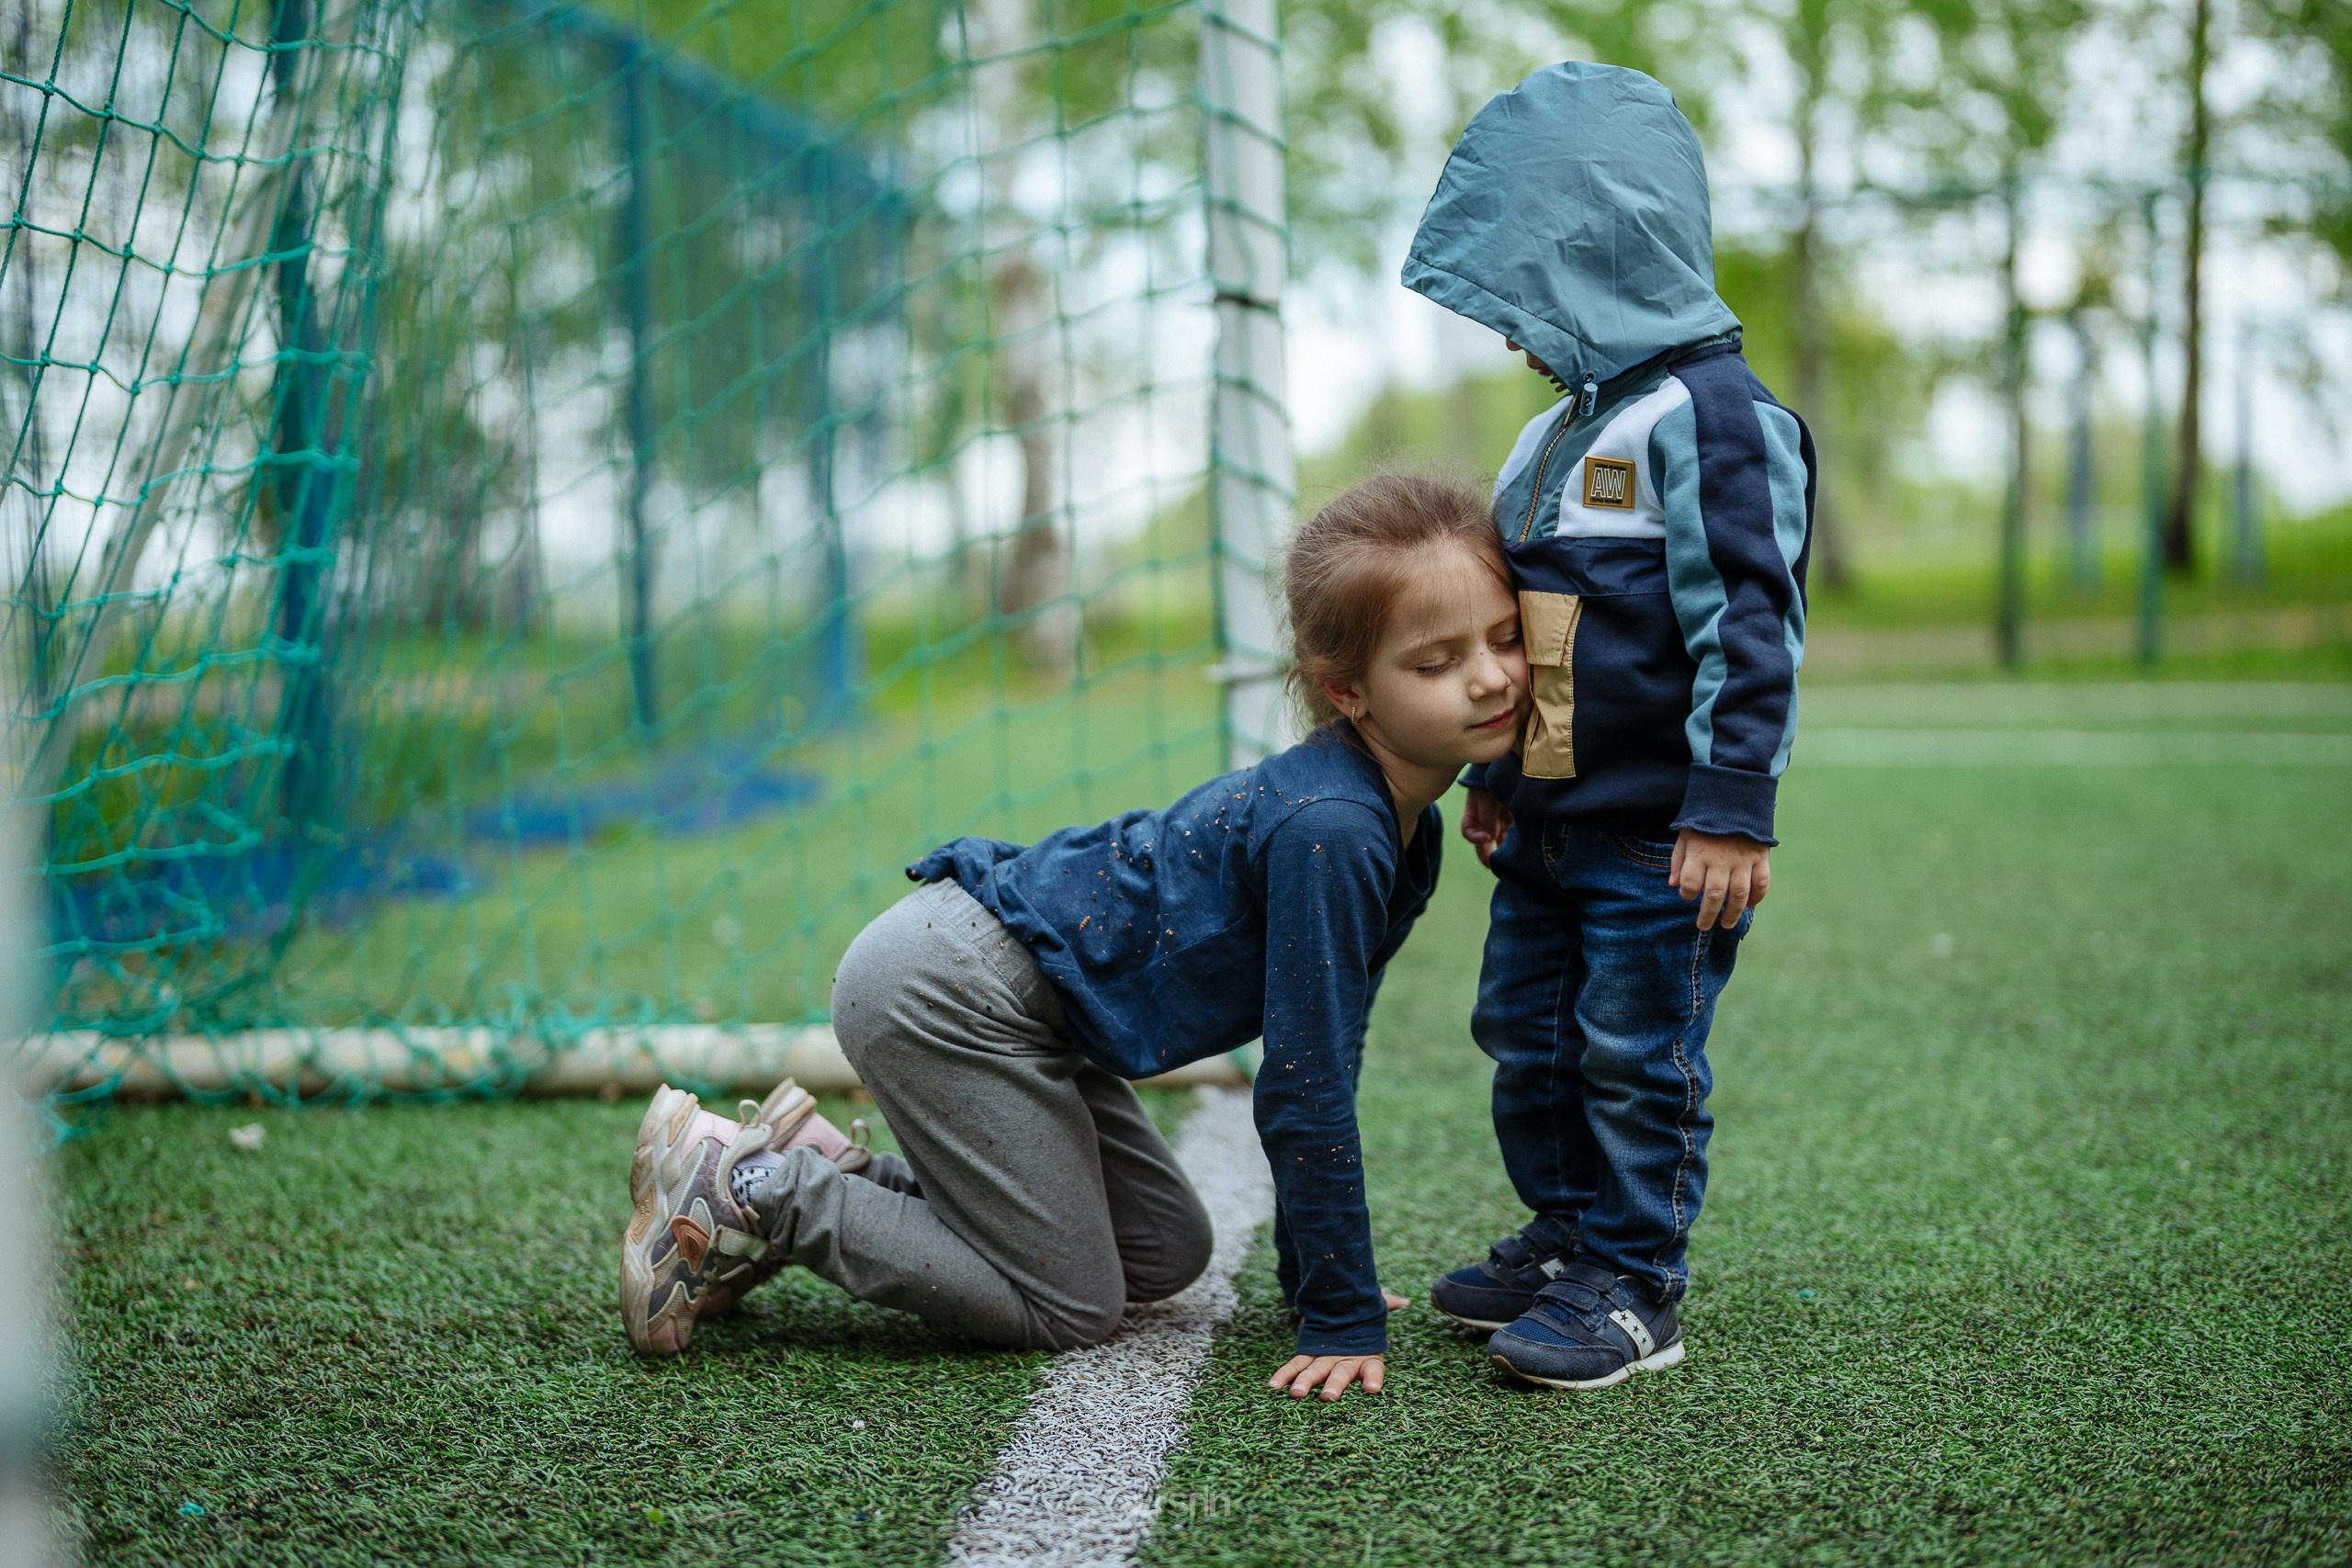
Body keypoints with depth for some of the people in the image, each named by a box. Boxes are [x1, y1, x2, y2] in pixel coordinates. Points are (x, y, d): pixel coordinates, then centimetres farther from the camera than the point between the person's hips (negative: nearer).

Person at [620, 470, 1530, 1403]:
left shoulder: (1405, 827, 4)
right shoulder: (1327, 829, -26)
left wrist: (1315, 1274, 14)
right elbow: (1301, 1089, -23)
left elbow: (1313, 1059, 12)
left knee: (1168, 1255, 15)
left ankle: (823, 1180, 17)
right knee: (1069, 1306, -4)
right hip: (946, 992, -10)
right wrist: (1345, 1319, -16)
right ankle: (755, 1189, 1)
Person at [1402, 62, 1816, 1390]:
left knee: (1636, 1059, -1)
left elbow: (1751, 624, -19)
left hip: (1663, 841, -9)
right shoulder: (1567, 430, 15)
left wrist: (1735, 808, -22)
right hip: (1549, 826, 9)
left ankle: (1636, 1290, 10)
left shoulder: (1712, 416, -14)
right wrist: (1495, 773, 25)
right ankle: (1565, 1240, 30)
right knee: (1529, 1042, 16)